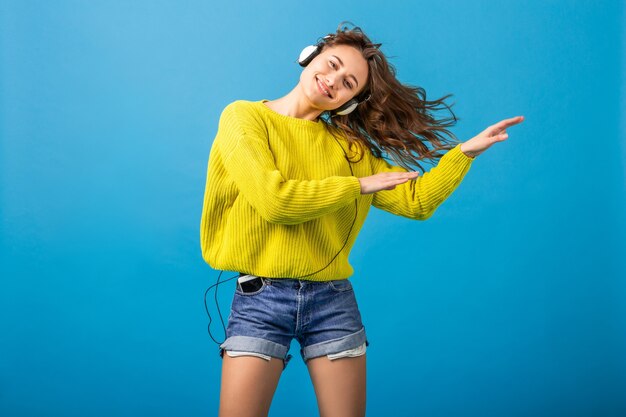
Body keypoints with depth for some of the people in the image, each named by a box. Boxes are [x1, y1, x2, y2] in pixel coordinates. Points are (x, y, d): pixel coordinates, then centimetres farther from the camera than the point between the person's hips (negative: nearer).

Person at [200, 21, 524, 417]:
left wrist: (465, 151, -1)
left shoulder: (348, 146, 10)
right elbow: (273, 199, -17)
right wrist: (358, 186, -7)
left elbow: (415, 202, 9)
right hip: (261, 299, -3)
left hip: (333, 300, 4)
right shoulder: (244, 116, -3)